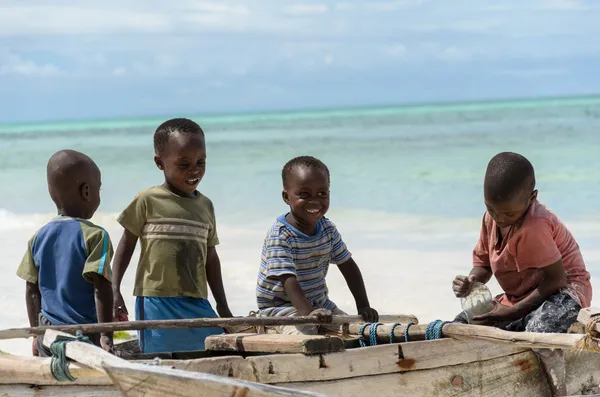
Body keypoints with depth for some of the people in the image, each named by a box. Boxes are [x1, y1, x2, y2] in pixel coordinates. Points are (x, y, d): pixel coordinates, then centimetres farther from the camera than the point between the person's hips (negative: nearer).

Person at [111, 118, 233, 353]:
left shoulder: (205, 206, 12)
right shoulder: (147, 201, -2)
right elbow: (126, 246, 2)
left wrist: (223, 307, 19)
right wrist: (114, 291, -6)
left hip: (197, 304, 5)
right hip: (156, 302, -5)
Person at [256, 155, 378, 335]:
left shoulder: (328, 229, 2)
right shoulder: (279, 236, -22)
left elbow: (348, 267, 5)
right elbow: (288, 280, -32)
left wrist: (363, 305, -6)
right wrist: (308, 312, -48)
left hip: (319, 304, 7)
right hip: (279, 307, -7)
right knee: (306, 334, -33)